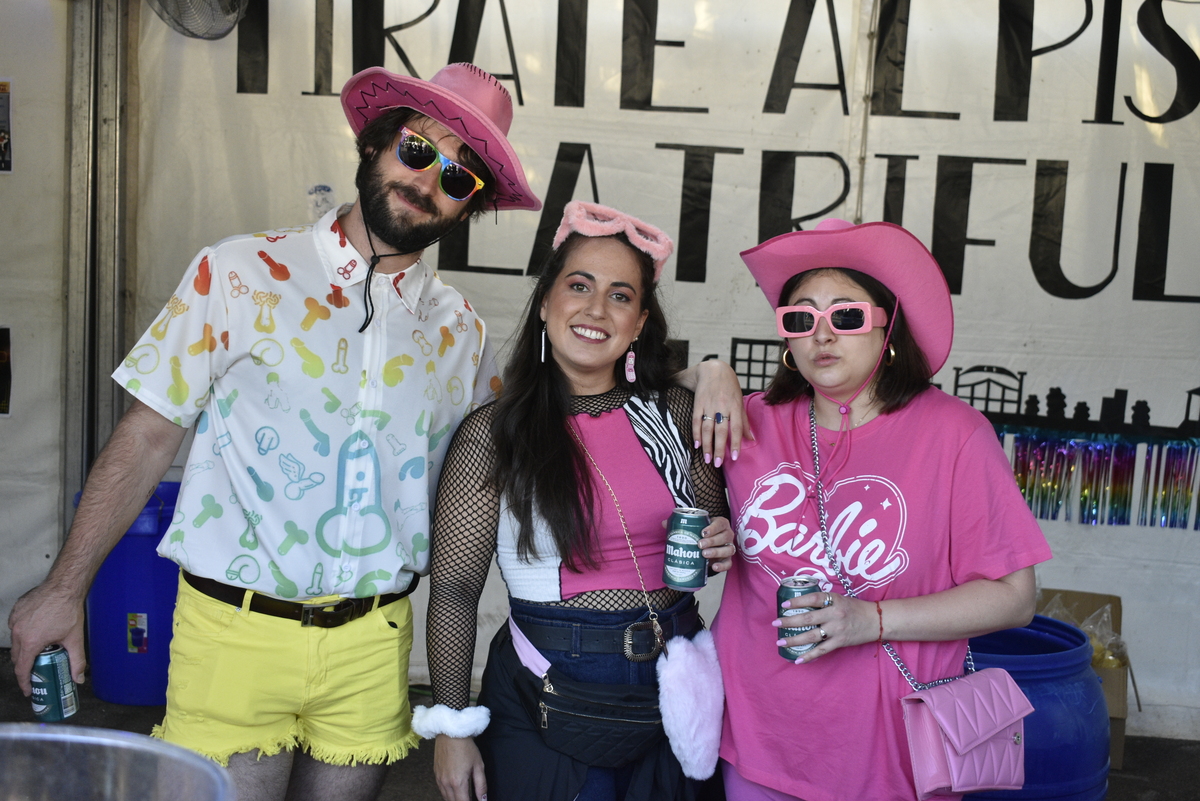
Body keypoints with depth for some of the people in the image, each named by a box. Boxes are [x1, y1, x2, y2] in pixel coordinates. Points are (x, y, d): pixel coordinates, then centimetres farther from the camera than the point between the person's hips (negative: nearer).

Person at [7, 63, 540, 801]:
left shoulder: (462, 334, 5)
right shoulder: (241, 276, -3)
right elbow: (149, 435, -2)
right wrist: (66, 588, -4)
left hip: (372, 648, 3)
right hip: (236, 631, -2)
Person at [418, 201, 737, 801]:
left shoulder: (673, 412, 1)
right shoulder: (492, 435, -9)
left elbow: (712, 524, 14)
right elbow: (454, 588, -8)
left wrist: (721, 545, -9)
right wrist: (450, 727, -9)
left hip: (671, 684, 4)